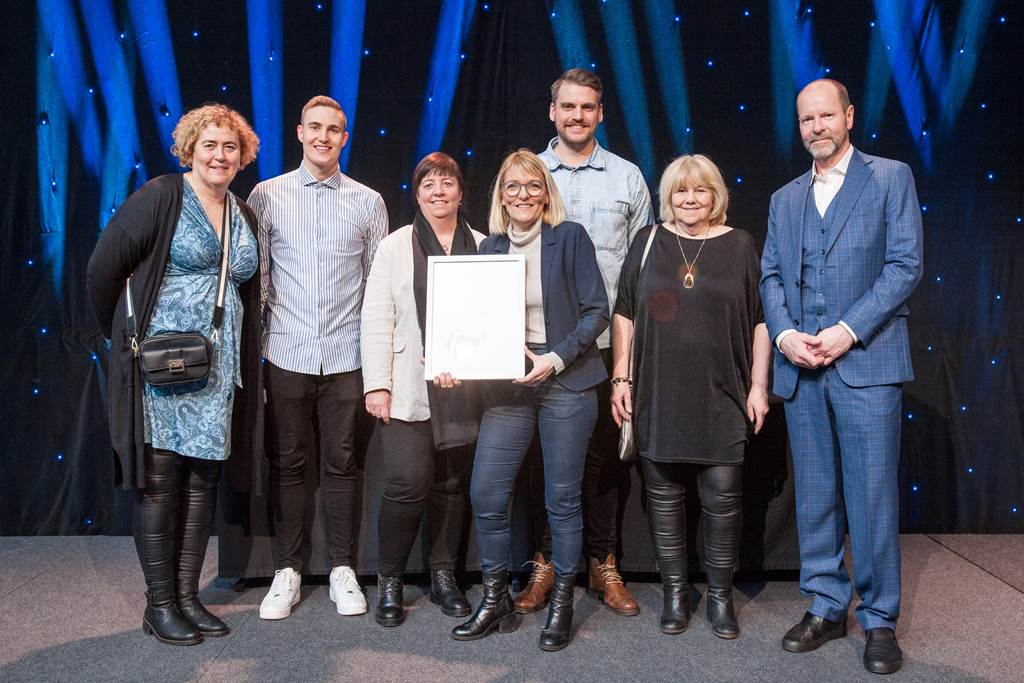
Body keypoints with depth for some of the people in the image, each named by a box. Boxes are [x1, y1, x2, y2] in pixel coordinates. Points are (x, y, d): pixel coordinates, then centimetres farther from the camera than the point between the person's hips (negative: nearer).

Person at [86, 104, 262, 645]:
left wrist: (248, 365, 11)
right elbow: (104, 266, -9)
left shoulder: (244, 216, 12)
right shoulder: (161, 196, -7)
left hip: (218, 371, 6)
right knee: (160, 481, 0)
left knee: (203, 480, 9)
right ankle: (159, 604, 13)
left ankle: (187, 596, 21)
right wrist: (123, 335, -1)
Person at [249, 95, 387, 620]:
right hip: (287, 353, 0)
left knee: (340, 463, 7)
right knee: (288, 463, 7)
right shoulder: (267, 196, 3)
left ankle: (342, 570, 19)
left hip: (346, 355, 0)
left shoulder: (368, 202, 6)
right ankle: (287, 571, 19)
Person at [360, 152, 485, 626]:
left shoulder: (483, 248, 10)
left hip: (465, 388, 2)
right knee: (408, 484, -8)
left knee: (452, 484, 9)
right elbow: (377, 319, 0)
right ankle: (389, 582, 11)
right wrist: (376, 385, -7)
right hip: (409, 389, -2)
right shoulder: (395, 247, 5)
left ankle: (443, 576, 24)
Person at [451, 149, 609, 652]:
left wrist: (556, 358, -15)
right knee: (485, 493, -2)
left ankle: (561, 605, 22)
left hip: (566, 384, -3)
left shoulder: (570, 238, -2)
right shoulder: (490, 247, 10)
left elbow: (596, 311, -5)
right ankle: (495, 600, 18)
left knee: (563, 499, 5)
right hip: (507, 384, 4)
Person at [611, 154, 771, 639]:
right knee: (663, 495, 7)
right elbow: (624, 313, 7)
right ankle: (674, 592, 22)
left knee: (723, 497, 1)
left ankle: (720, 596, 18)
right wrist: (620, 377, 1)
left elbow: (761, 321, 5)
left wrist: (758, 385, -1)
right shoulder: (648, 242, 6)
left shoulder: (739, 245, 4)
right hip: (658, 396, 1)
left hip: (721, 398, -1)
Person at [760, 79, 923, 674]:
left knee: (872, 496, -1)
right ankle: (826, 608, 22)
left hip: (866, 363, -4)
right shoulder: (785, 199, 18)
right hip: (801, 368, 4)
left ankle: (880, 620, 13)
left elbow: (906, 264, -5)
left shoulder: (890, 177, 4)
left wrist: (847, 331, -13)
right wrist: (784, 334, -5)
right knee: (814, 495, 9)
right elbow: (771, 275, 13)